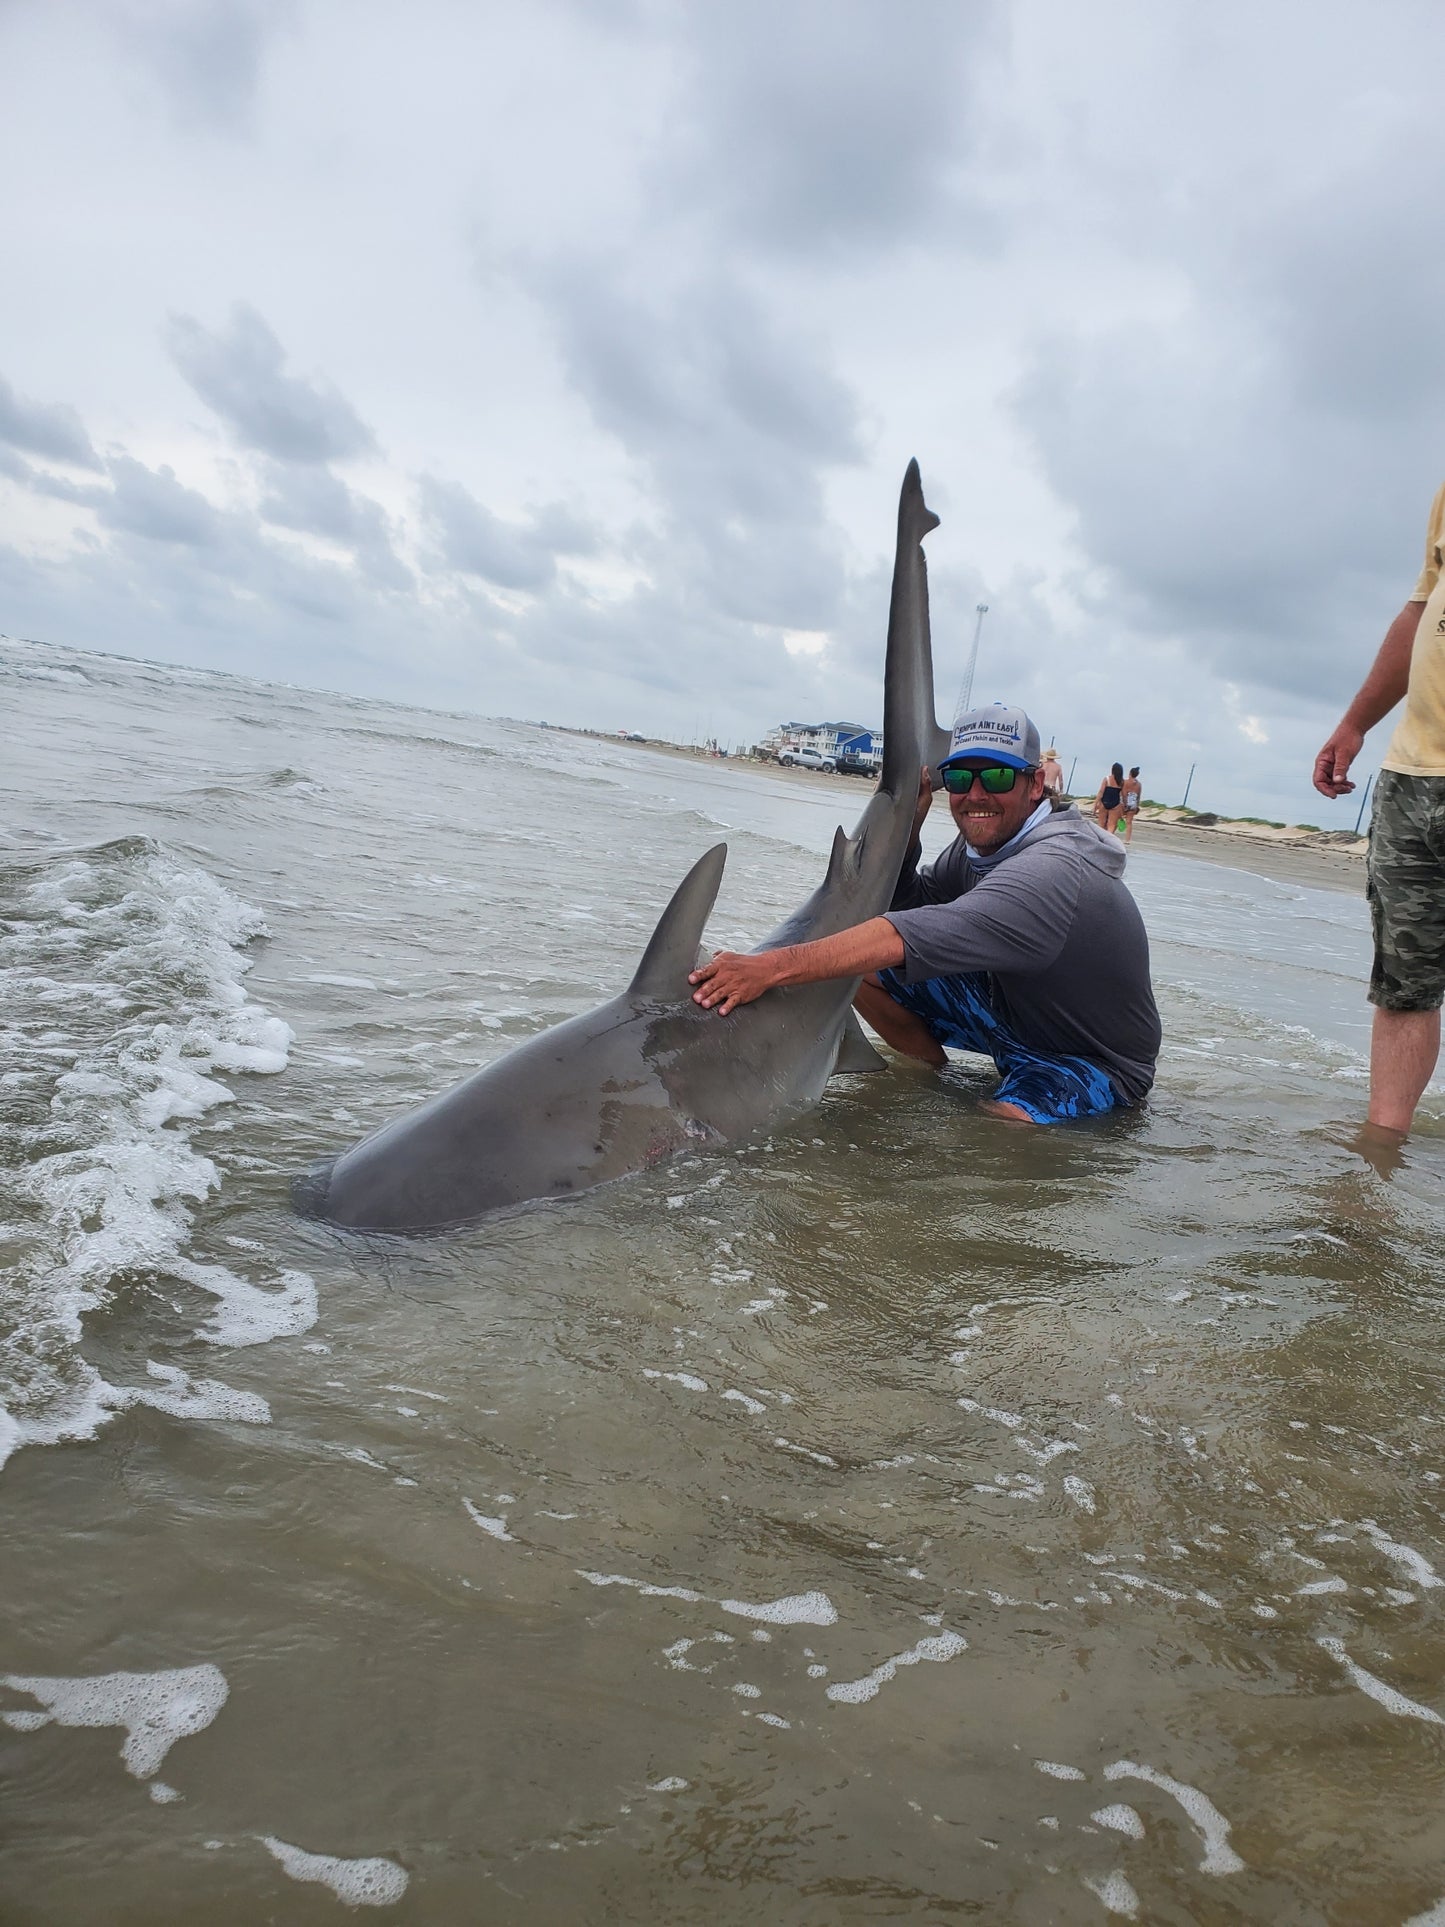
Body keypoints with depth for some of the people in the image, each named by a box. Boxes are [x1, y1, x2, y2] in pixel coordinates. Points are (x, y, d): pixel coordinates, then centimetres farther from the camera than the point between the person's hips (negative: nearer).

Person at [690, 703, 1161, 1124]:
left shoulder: (1054, 869, -34)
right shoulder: (983, 840, -4)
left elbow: (921, 936, -46)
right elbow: (908, 903, 7)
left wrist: (775, 966, -52)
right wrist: (905, 826, -13)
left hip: (1096, 1062, -8)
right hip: (1012, 1010, 8)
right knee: (865, 970, -5)